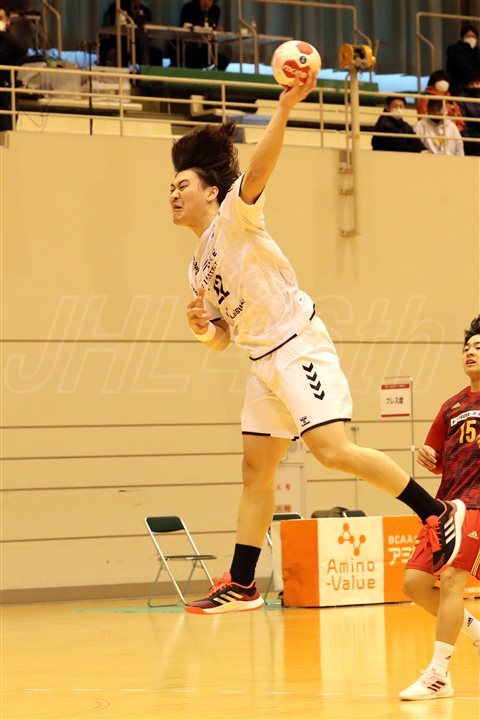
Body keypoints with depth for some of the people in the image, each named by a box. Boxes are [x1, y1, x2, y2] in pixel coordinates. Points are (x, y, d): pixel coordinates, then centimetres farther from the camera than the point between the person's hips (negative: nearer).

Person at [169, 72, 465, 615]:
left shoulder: (234, 215, -3)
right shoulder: (198, 268, 19)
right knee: (255, 471, 10)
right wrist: (201, 329, 0)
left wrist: (283, 110, -37)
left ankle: (439, 513, -14)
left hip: (298, 346, -9)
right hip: (263, 362, 9)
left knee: (332, 450, -21)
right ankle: (240, 585, 14)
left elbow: (256, 171, -22)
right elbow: (221, 338, 23)